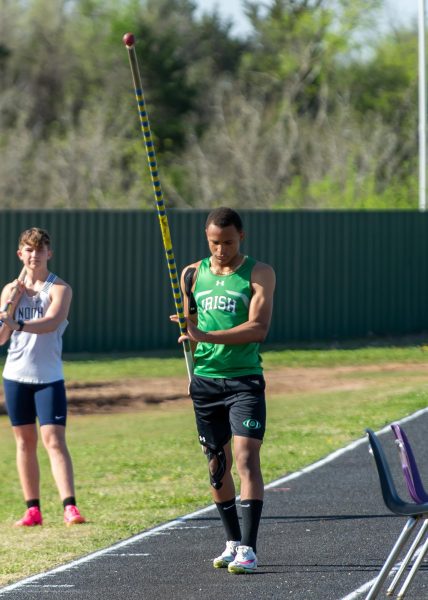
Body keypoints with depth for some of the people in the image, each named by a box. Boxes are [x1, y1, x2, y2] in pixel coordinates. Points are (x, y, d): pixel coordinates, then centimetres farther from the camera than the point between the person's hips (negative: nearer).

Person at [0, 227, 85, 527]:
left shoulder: (59, 288, -4)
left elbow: (52, 322, -23)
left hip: (49, 377, -4)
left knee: (54, 440, -13)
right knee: (25, 441, 7)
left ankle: (70, 507, -18)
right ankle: (33, 510, 13)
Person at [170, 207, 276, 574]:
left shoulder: (259, 274, -3)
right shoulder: (193, 274, 10)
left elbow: (258, 329, -14)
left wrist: (207, 336, -23)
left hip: (245, 381, -4)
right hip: (205, 379, 4)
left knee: (246, 458, -13)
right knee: (217, 464, 9)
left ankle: (248, 548, -16)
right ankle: (233, 542, 20)